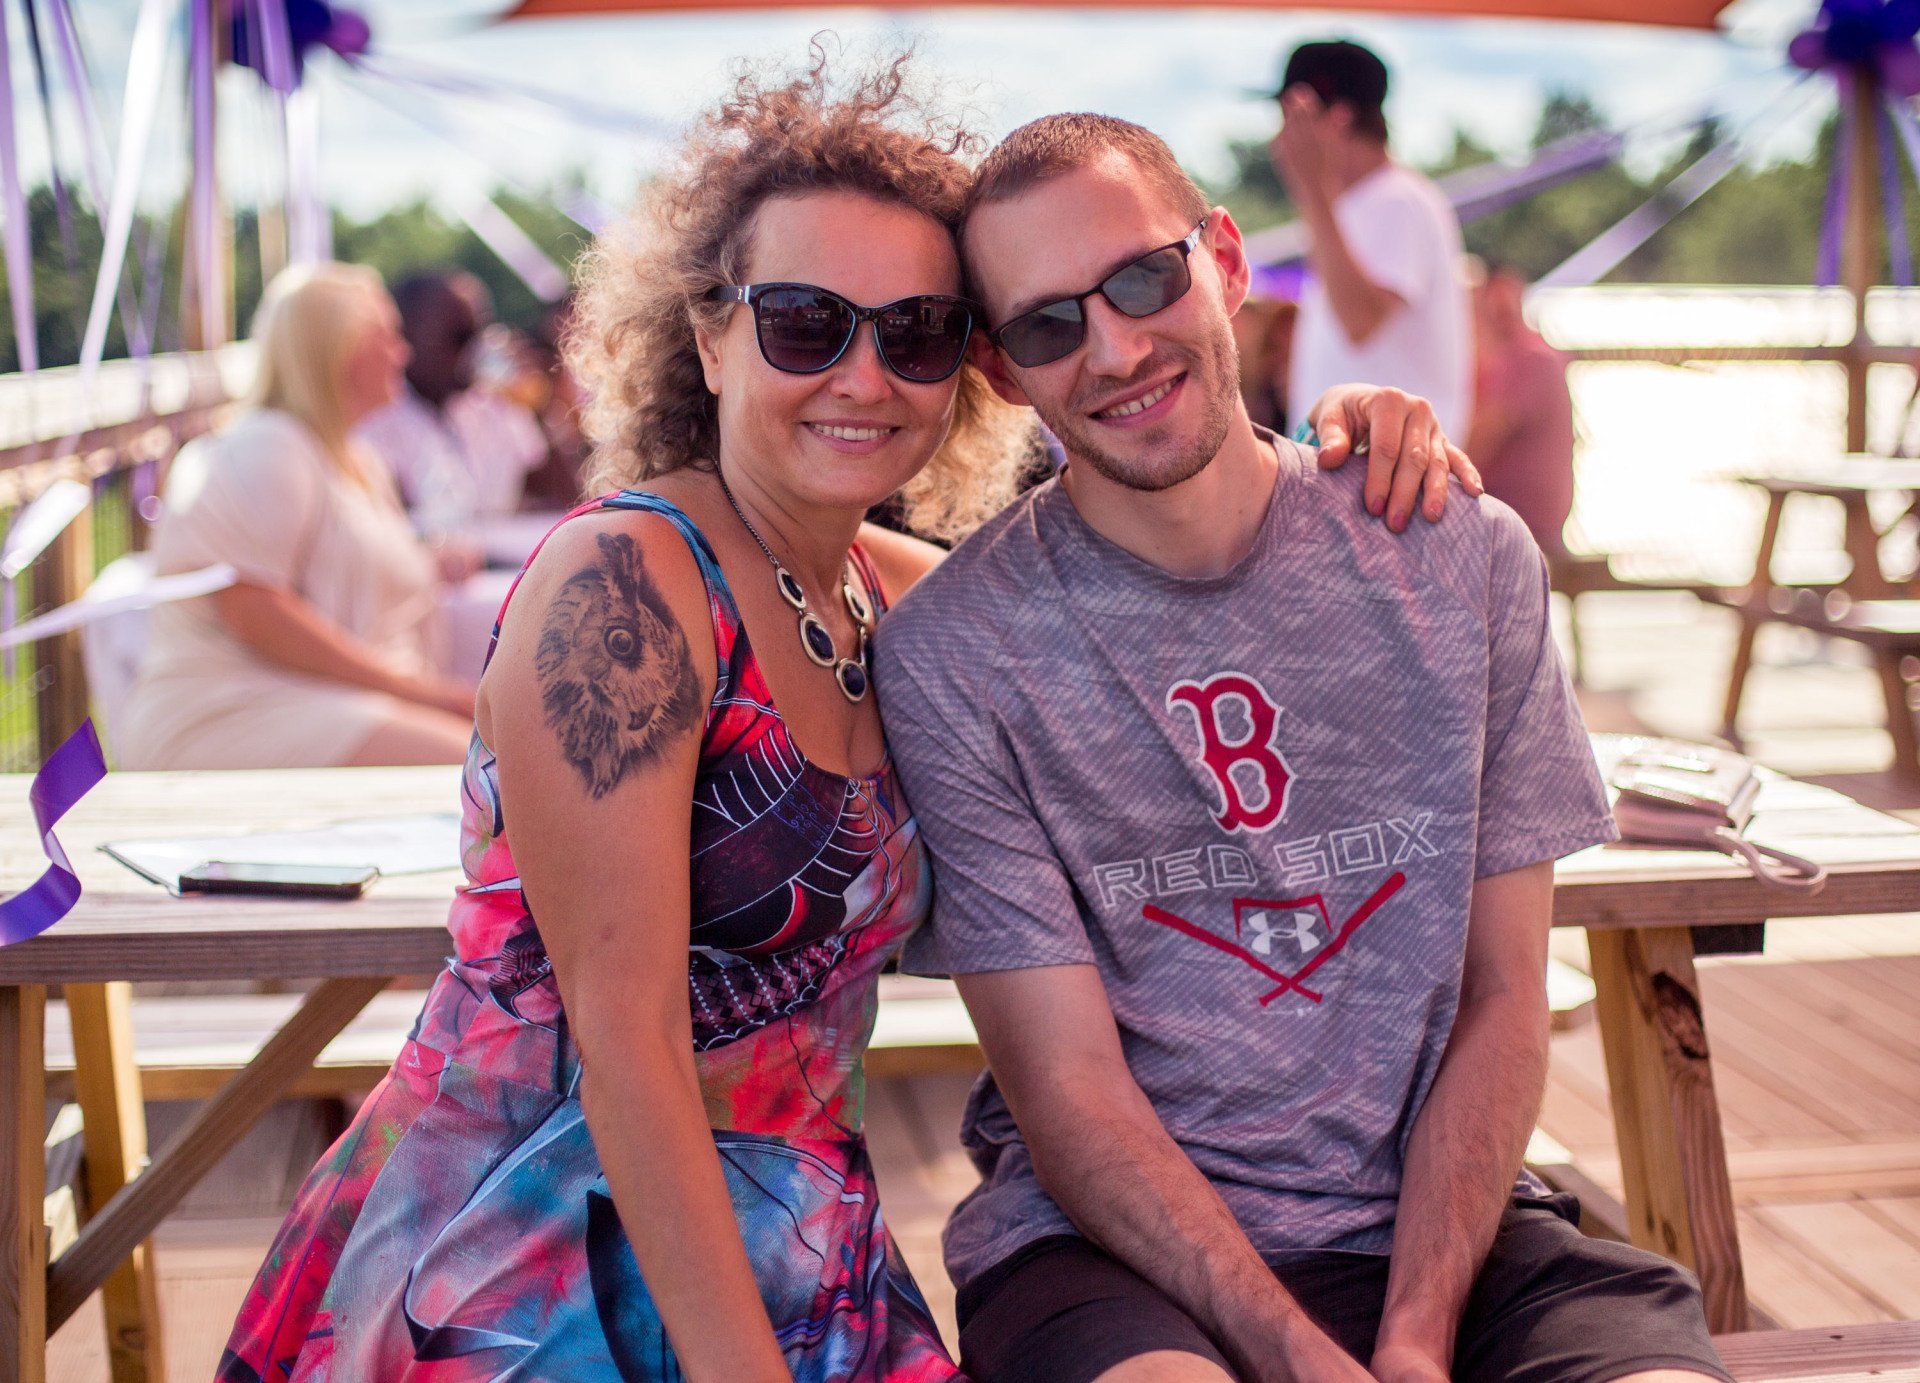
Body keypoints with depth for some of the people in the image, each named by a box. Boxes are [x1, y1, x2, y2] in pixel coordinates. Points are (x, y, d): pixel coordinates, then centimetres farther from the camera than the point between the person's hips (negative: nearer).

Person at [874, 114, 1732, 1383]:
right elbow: (1071, 1092, -7)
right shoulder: (954, 654, -6)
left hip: (1442, 1226, 3)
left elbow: (1502, 1001, 3)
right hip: (1107, 1243, -3)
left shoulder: (1462, 561, 3)